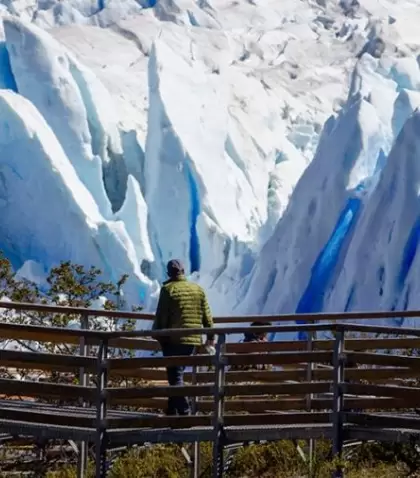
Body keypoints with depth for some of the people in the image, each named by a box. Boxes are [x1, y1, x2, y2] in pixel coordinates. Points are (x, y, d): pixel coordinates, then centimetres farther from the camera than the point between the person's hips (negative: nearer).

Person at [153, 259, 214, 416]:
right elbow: (207, 315, 13)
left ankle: (184, 412, -16)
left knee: (175, 376, -4)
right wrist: (210, 336, 21)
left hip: (173, 340, -5)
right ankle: (172, 411, 18)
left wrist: (157, 336, 2)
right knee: (178, 373, 16)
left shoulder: (168, 289, -5)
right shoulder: (198, 289, 10)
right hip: (193, 340, 5)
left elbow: (161, 317, -7)